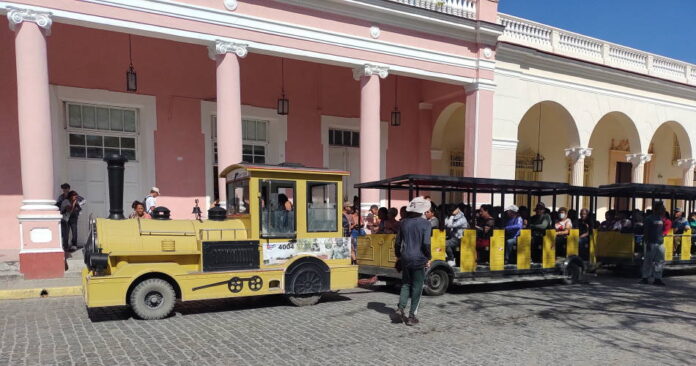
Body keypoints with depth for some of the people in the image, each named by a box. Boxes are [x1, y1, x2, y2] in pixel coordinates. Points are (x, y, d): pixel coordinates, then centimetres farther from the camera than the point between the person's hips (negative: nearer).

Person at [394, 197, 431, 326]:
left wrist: (398, 255, 21)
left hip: (406, 258, 4)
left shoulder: (404, 222, 5)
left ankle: (401, 307, 2)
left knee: (406, 284, 19)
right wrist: (428, 258, -3)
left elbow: (397, 242, 8)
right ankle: (412, 316, 8)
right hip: (419, 259, -4)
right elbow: (426, 243, -15)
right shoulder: (425, 223, -9)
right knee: (417, 287, 6)